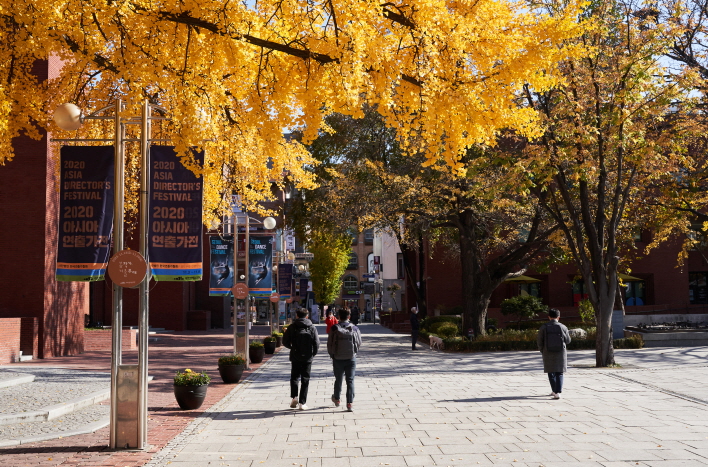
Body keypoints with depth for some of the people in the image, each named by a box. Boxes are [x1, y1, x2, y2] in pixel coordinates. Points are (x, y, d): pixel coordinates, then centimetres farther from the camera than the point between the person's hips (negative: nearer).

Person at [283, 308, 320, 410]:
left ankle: (294, 397, -2)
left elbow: (285, 342, -2)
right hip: (307, 358, 0)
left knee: (294, 377, 16)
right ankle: (302, 403, 4)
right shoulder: (312, 328, -3)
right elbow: (316, 344, -6)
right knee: (305, 380, 6)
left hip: (295, 357, 0)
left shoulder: (292, 327, -3)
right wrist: (313, 354, 10)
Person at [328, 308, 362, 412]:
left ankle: (336, 399, 36)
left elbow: (329, 344, -6)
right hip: (351, 358, 0)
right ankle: (349, 403, -3)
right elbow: (359, 343, 4)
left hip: (338, 358, 0)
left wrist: (332, 354, 12)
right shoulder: (354, 329, -5)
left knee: (338, 379, 18)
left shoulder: (334, 328, -9)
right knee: (350, 381, 3)